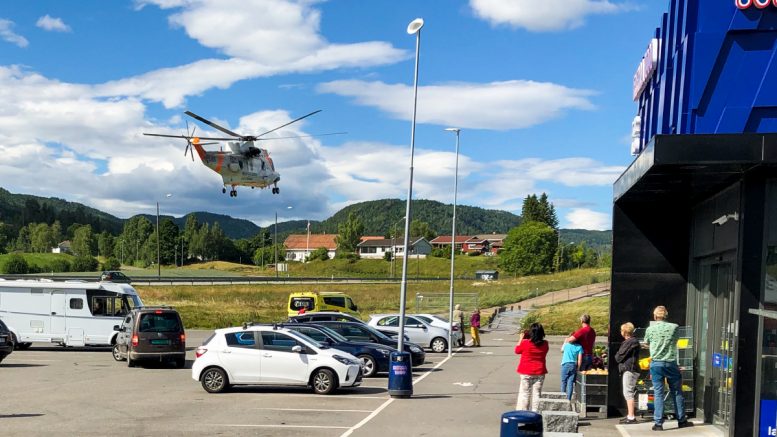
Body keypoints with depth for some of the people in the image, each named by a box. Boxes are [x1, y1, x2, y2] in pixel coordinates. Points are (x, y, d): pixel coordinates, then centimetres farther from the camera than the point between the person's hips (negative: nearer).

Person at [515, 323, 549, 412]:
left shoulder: (525, 342, -16)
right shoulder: (545, 344, -6)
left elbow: (517, 350, 1)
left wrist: (521, 338, 10)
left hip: (526, 373, -3)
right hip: (540, 373, 3)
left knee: (524, 394, 6)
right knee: (536, 394, 9)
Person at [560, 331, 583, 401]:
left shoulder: (566, 344, -3)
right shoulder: (579, 347, -1)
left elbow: (561, 350, 20)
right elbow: (580, 360, -3)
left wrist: (565, 342, 28)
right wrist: (577, 369, 5)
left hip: (565, 365, -1)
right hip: (573, 366, 1)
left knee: (564, 382, 9)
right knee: (570, 383, 3)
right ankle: (568, 399, 0)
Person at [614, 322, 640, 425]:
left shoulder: (630, 342, -15)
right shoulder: (627, 342, 18)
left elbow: (619, 357, -15)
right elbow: (619, 356, 21)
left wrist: (617, 357, 3)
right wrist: (618, 357, 4)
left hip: (629, 370, -11)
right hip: (628, 369, 11)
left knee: (628, 393, -10)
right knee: (628, 393, 15)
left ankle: (631, 417, -10)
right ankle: (630, 415, 22)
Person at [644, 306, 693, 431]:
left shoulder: (650, 329, -2)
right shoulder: (674, 327, -3)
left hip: (656, 363, 0)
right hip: (671, 363, 0)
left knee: (658, 393, 3)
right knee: (677, 392, 12)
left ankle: (658, 422, 0)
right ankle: (681, 420, 21)